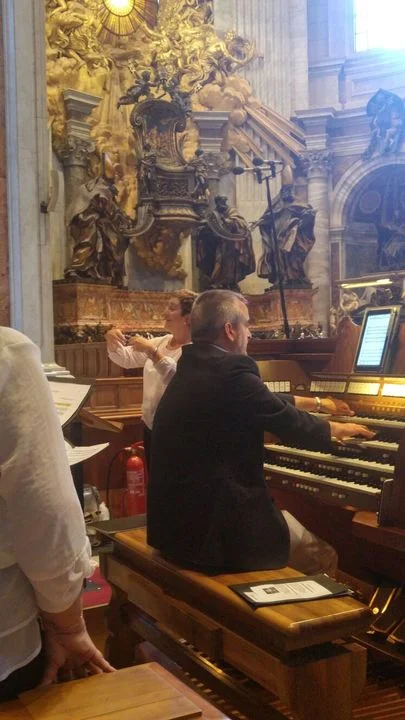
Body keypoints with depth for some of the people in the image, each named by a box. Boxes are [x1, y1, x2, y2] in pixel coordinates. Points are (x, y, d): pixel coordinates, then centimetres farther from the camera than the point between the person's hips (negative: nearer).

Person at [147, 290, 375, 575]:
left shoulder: (195, 365, 10)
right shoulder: (230, 371, -19)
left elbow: (266, 405, 22)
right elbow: (290, 423, -9)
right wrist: (337, 429, 11)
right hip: (211, 526, -9)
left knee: (289, 520, 26)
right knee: (323, 556, 8)